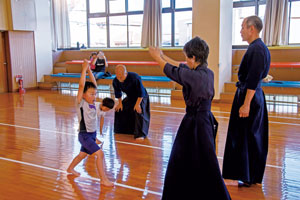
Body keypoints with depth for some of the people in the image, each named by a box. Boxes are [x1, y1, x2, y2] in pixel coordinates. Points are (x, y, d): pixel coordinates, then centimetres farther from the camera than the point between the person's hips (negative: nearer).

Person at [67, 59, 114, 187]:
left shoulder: (93, 103, 4)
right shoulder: (80, 102, -14)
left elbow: (94, 85, 4)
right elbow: (82, 85, -24)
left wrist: (89, 70, 0)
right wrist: (84, 69, -20)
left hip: (92, 134, 8)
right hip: (84, 135, -8)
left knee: (83, 154, 24)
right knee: (100, 154, -15)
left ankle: (70, 168, 46)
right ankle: (103, 179, -6)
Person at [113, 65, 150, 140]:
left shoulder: (135, 78, -35)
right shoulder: (115, 81, -19)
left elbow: (141, 92, -26)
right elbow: (118, 92, 2)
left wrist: (137, 104, -24)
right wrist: (120, 103, 5)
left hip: (141, 98, -6)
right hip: (130, 98, 6)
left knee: (139, 112, -26)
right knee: (119, 110, 6)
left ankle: (140, 134, -19)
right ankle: (121, 129, 28)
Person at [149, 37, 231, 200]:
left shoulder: (194, 76, -23)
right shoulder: (208, 73, 1)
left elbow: (171, 71, -7)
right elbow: (182, 68, 15)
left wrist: (157, 57, 12)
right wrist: (164, 56, 23)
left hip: (195, 124, -9)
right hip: (205, 120, 9)